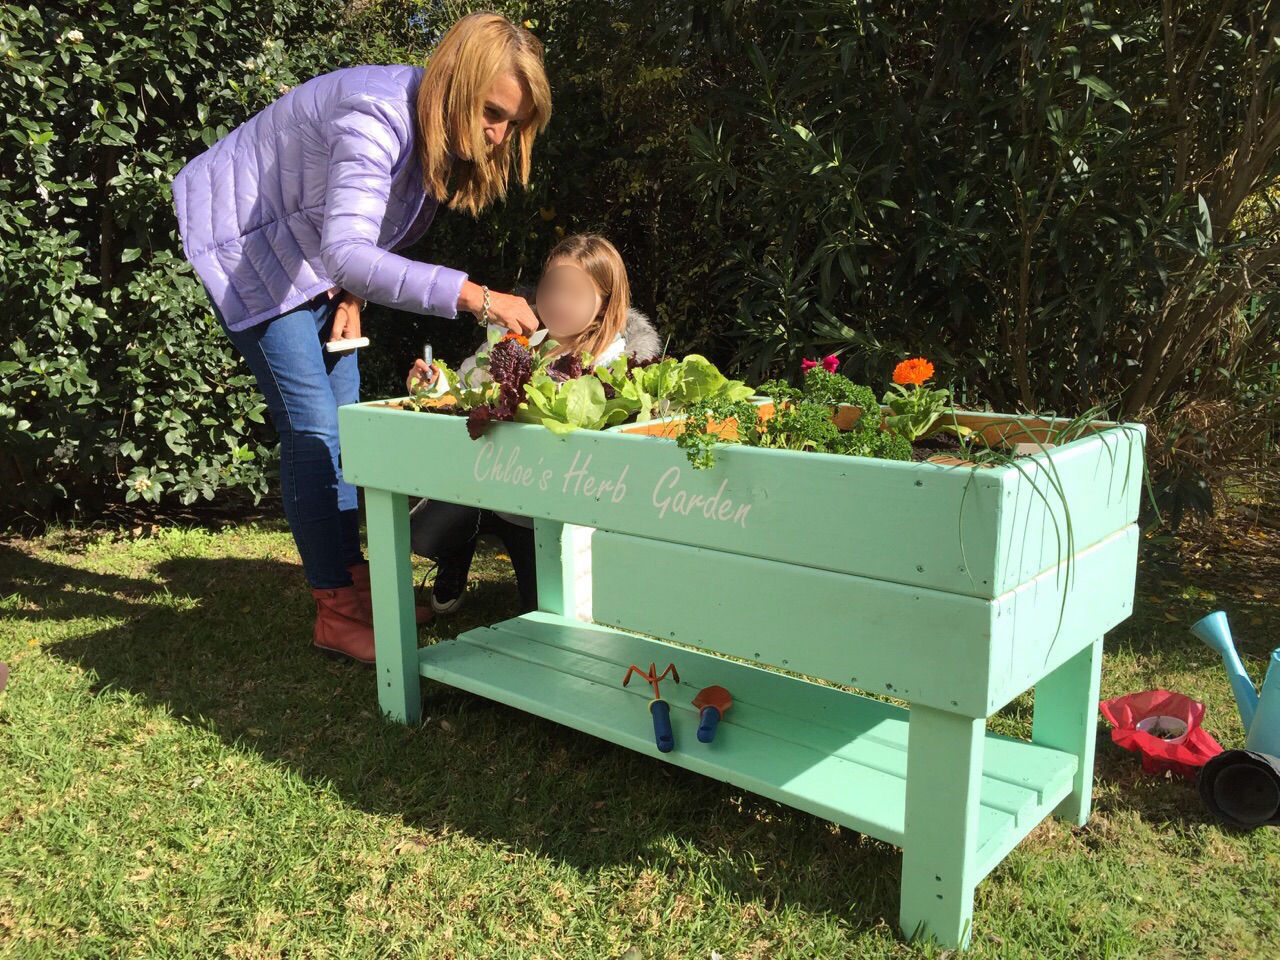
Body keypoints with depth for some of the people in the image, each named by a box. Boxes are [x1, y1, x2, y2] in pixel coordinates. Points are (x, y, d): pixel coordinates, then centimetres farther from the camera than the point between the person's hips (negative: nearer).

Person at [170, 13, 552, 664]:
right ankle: (336, 614, -5)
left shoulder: (440, 127, -6)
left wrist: (351, 291, -7)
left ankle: (353, 582, 16)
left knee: (342, 416, 7)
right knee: (312, 426, -13)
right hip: (242, 238, -9)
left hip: (311, 253, 9)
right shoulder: (378, 119, -33)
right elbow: (346, 254, -45)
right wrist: (473, 296, -51)